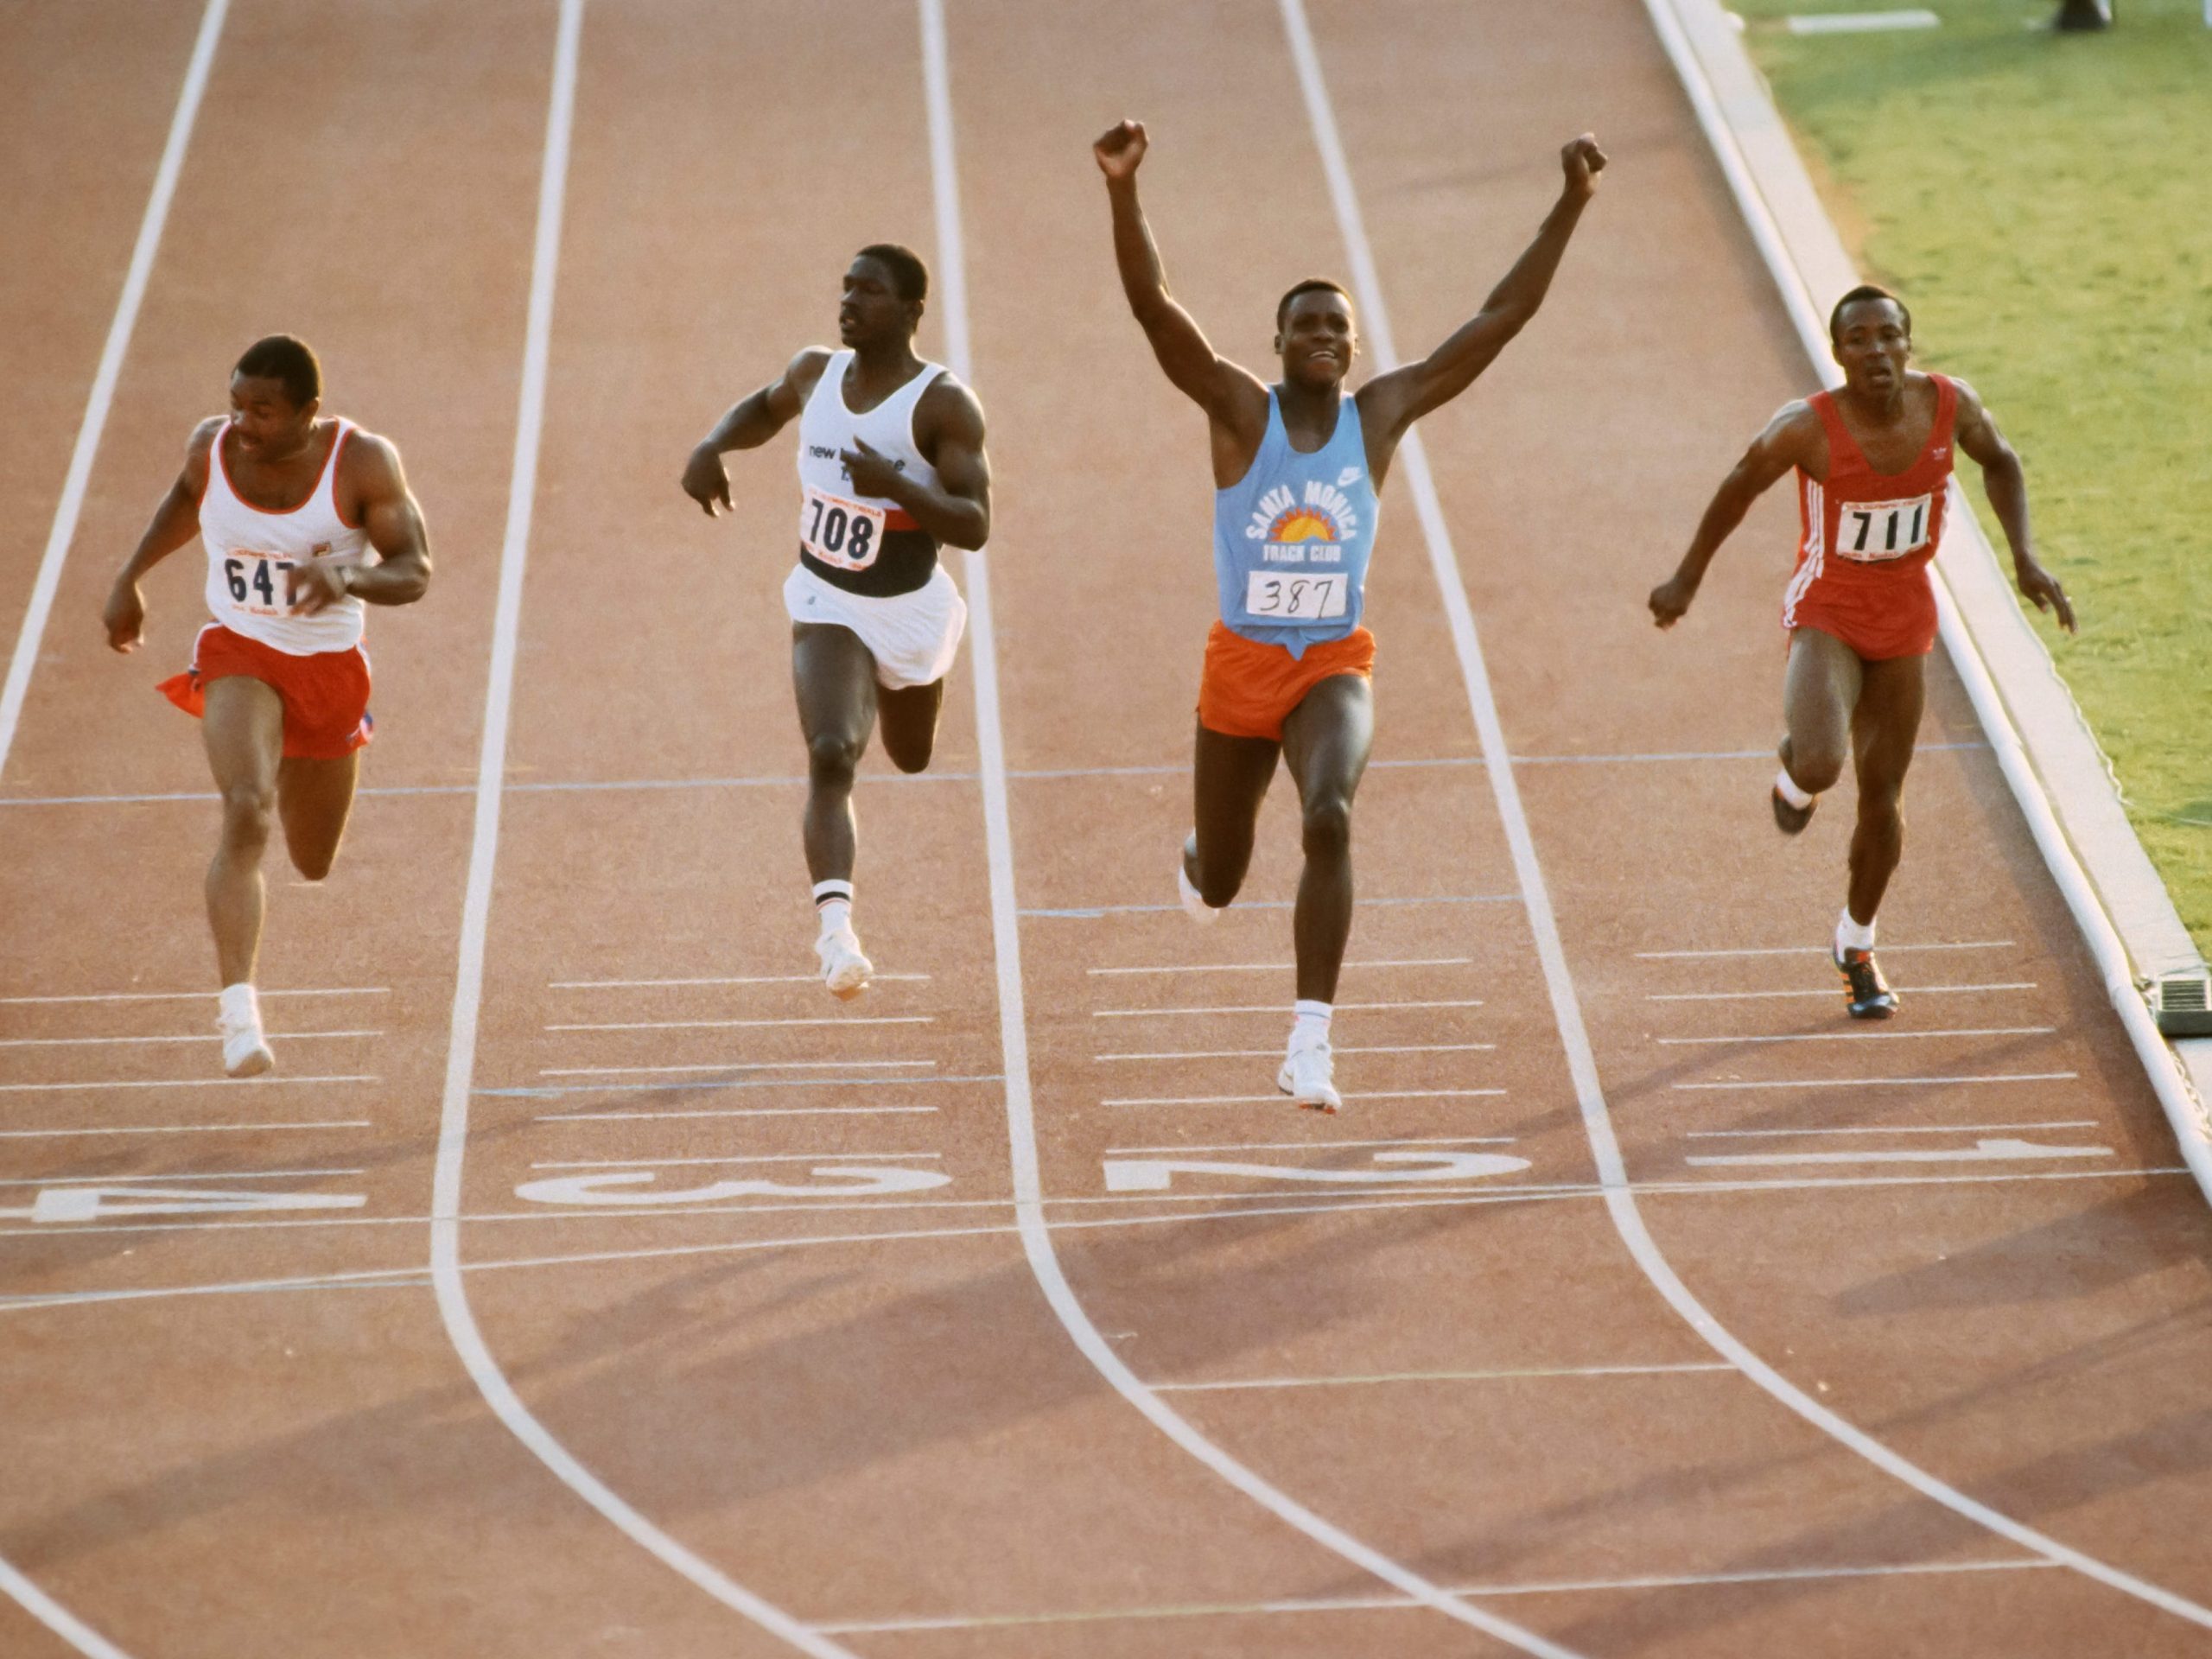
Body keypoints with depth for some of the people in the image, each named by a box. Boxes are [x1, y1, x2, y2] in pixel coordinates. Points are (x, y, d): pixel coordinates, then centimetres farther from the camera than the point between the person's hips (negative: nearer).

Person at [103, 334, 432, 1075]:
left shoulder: (363, 463, -17)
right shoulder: (212, 446, -10)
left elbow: (414, 573, -18)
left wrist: (348, 577, -37)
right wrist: (129, 578, 14)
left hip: (330, 667, 1)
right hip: (239, 656, -1)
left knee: (314, 863, 19)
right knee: (246, 813, -30)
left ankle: (300, 768, 58)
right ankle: (238, 1007, -35)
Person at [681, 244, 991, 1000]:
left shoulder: (944, 404, -18)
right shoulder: (817, 373, -4)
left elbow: (975, 525, -23)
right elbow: (764, 408, 20)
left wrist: (896, 484, -38)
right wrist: (711, 446, -1)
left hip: (910, 609, -1)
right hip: (826, 605, 1)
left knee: (912, 759, 25)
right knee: (831, 754, -24)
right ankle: (836, 928, -32)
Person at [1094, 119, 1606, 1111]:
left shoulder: (1381, 414, -2)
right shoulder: (1238, 409, -8)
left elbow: (1500, 319, -2)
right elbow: (1151, 305, -21)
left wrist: (1569, 209, -8)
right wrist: (1123, 191, -36)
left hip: (1337, 667, 0)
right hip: (1242, 664, 0)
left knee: (1328, 821, -31)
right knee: (1218, 889, 15)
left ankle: (1310, 1047, -30)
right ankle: (1200, 860, 58)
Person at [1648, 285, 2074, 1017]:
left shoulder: (1949, 404, -14)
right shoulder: (1808, 427, -24)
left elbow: (1999, 462, 7)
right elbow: (1740, 487, -5)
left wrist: (2024, 555, -3)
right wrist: (1686, 580, 4)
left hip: (1905, 617, 4)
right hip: (1826, 615, -4)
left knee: (1881, 797, 12)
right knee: (1822, 765, -28)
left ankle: (1857, 944, 36)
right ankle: (1797, 773, 13)